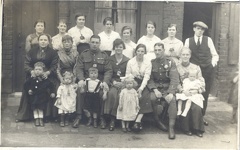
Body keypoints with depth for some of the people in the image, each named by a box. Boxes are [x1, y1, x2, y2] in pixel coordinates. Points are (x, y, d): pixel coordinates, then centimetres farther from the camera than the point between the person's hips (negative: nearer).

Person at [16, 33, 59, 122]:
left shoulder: (53, 52, 7)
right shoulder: (32, 51, 12)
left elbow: (55, 66, 0)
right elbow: (26, 64, 7)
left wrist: (47, 72, -17)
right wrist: (31, 71, -12)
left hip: (48, 76, -1)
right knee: (28, 93, -19)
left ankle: (48, 115, -10)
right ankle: (22, 115, -5)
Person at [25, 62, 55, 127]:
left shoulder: (45, 80, -4)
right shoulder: (31, 79, -1)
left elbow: (51, 86, 6)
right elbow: (26, 85, 11)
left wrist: (52, 92, -4)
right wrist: (28, 90, -5)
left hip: (42, 97, -1)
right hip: (33, 97, 1)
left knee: (41, 108, -4)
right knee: (34, 108, 0)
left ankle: (41, 119, 9)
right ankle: (36, 119, 10)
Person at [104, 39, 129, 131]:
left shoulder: (127, 61, 10)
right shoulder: (110, 59, 11)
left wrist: (122, 83, -10)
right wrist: (113, 82, -10)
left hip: (123, 83, 0)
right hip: (113, 83, 0)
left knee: (120, 95, -31)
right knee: (111, 93, -32)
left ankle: (113, 118, -21)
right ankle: (112, 118, -27)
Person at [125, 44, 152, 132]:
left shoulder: (148, 62, 5)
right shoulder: (130, 62, 8)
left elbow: (147, 76, -5)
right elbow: (127, 76, 4)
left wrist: (141, 88, -19)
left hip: (143, 84, 0)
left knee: (145, 97, -29)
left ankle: (138, 120, -33)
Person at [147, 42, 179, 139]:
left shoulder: (170, 62, 3)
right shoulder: (151, 63, 8)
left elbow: (174, 79, -6)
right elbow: (150, 79, 3)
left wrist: (171, 93, -21)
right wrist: (155, 90, -17)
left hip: (167, 89, -1)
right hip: (156, 88, 1)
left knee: (172, 99, -31)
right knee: (152, 98, -31)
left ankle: (171, 127, -28)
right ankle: (157, 120, -9)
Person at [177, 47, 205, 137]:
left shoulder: (196, 68, 16)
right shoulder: (176, 68, 9)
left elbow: (201, 82, 10)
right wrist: (183, 91, -17)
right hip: (182, 94, -1)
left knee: (196, 107, -28)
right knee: (185, 106, -29)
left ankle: (197, 128, -13)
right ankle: (186, 129, -11)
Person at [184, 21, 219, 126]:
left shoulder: (208, 40, 5)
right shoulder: (188, 41, 5)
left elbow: (215, 55, 8)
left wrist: (213, 62, -9)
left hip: (207, 70, 1)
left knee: (205, 95, 6)